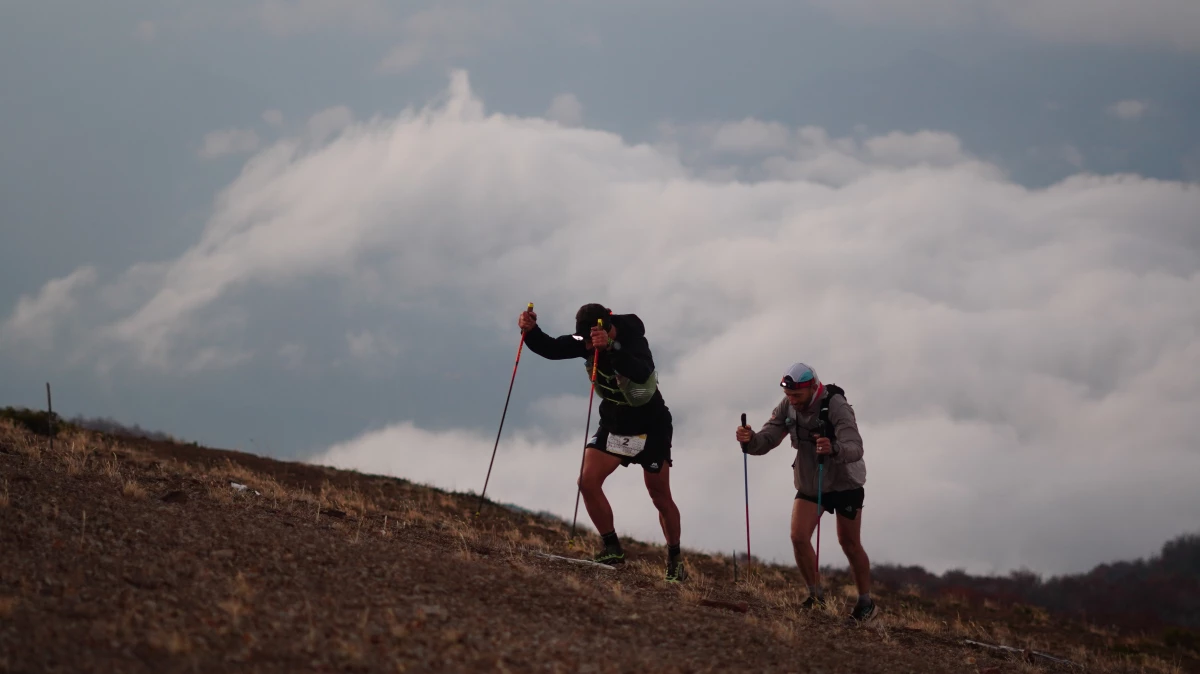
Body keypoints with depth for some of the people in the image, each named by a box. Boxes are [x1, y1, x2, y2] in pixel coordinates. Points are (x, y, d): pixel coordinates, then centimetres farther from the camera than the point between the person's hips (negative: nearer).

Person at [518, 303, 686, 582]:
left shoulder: (632, 342, -31)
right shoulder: (586, 341, -12)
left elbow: (642, 372, -51)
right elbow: (551, 349, -11)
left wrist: (608, 348, -64)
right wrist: (530, 331, -32)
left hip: (650, 428, -5)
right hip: (613, 424, 5)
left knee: (661, 499, 3)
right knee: (588, 481, -13)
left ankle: (675, 560, 21)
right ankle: (612, 548, -1)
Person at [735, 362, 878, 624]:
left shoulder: (836, 406, -28)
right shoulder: (788, 406, -12)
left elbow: (855, 448, -40)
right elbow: (766, 440, -16)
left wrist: (834, 448, -61)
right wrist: (749, 439, -39)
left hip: (845, 482, -4)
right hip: (808, 481, 5)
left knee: (849, 544, 2)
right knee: (798, 537, -9)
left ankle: (866, 603, 19)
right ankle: (816, 596, 9)